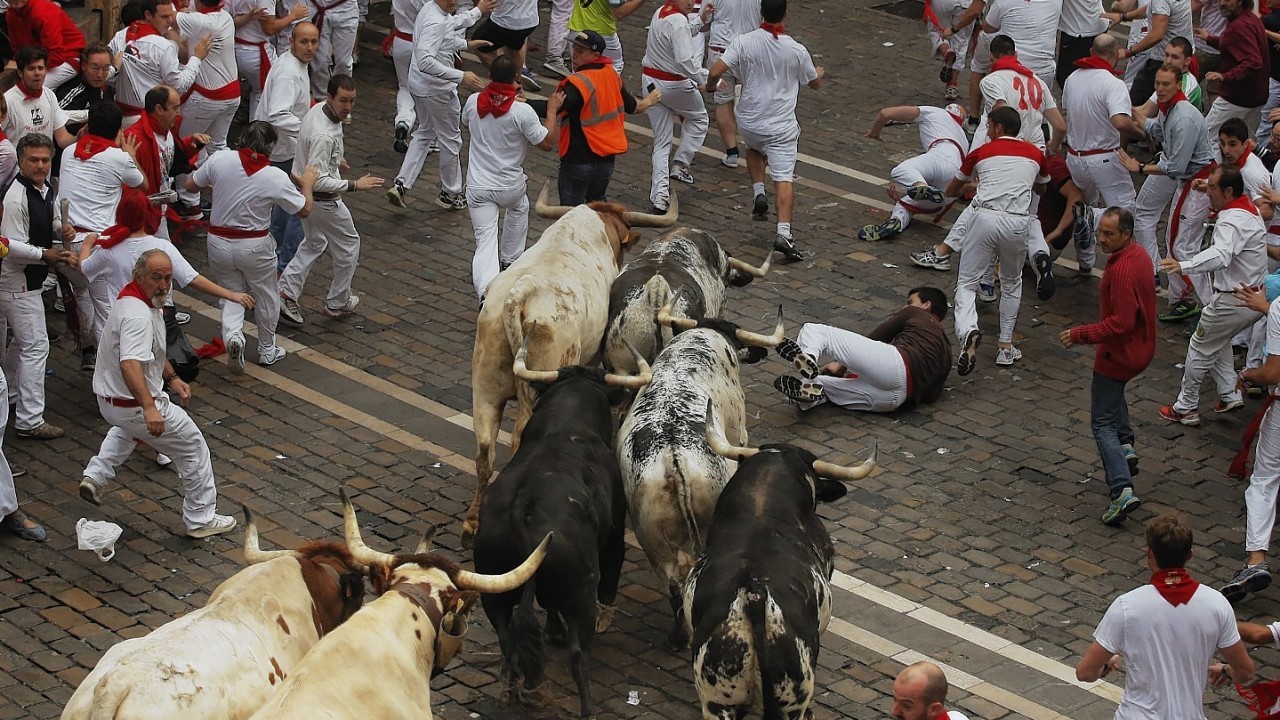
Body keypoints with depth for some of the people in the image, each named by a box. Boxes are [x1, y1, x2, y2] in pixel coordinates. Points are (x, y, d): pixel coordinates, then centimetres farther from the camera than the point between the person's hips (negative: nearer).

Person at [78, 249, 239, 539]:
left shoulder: (136, 299, 5)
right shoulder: (138, 315, -29)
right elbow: (130, 364, -44)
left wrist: (172, 378, 19)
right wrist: (149, 408, -52)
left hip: (108, 399, 10)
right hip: (135, 405, -10)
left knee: (127, 426, 44)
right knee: (193, 447, 7)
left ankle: (95, 476, 29)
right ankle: (200, 519, 15)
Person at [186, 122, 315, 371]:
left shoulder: (220, 159, -14)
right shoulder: (276, 178, -17)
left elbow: (191, 185, 1)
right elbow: (304, 210, -4)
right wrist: (307, 184, 14)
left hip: (219, 243, 2)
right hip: (254, 246, -2)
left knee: (231, 294, 18)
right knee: (266, 298, 21)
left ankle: (232, 333, -11)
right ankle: (267, 350, 35)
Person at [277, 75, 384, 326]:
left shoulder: (318, 110, -5)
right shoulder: (324, 135, -35)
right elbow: (318, 180, -35)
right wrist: (355, 185, -33)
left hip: (303, 192, 9)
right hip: (322, 200, -9)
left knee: (314, 243, 27)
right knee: (348, 245, 13)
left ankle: (287, 293, 22)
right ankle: (338, 303, 28)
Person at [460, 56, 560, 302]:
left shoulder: (474, 102, -7)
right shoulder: (522, 112, -18)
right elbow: (547, 143, -8)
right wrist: (553, 110, 3)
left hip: (478, 187, 1)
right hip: (511, 186, -1)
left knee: (486, 241, -4)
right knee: (518, 210, 35)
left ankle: (486, 292, -26)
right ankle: (510, 262, 46)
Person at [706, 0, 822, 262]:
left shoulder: (744, 42, -10)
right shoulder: (797, 50, -7)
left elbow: (715, 72, -15)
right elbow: (815, 83, 10)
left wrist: (711, 84, 10)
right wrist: (819, 72, 35)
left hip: (749, 121, 2)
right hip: (781, 125, -2)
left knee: (754, 147, 35)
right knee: (784, 178, -3)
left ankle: (758, 194, 16)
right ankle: (784, 233, -18)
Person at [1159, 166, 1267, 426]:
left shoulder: (1233, 222, -27)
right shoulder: (1249, 208, 5)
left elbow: (1221, 255, -46)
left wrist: (1184, 266, -60)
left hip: (1233, 302, -10)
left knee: (1200, 349, 6)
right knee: (1218, 341, 29)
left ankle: (1186, 408, 16)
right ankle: (1229, 395, 30)